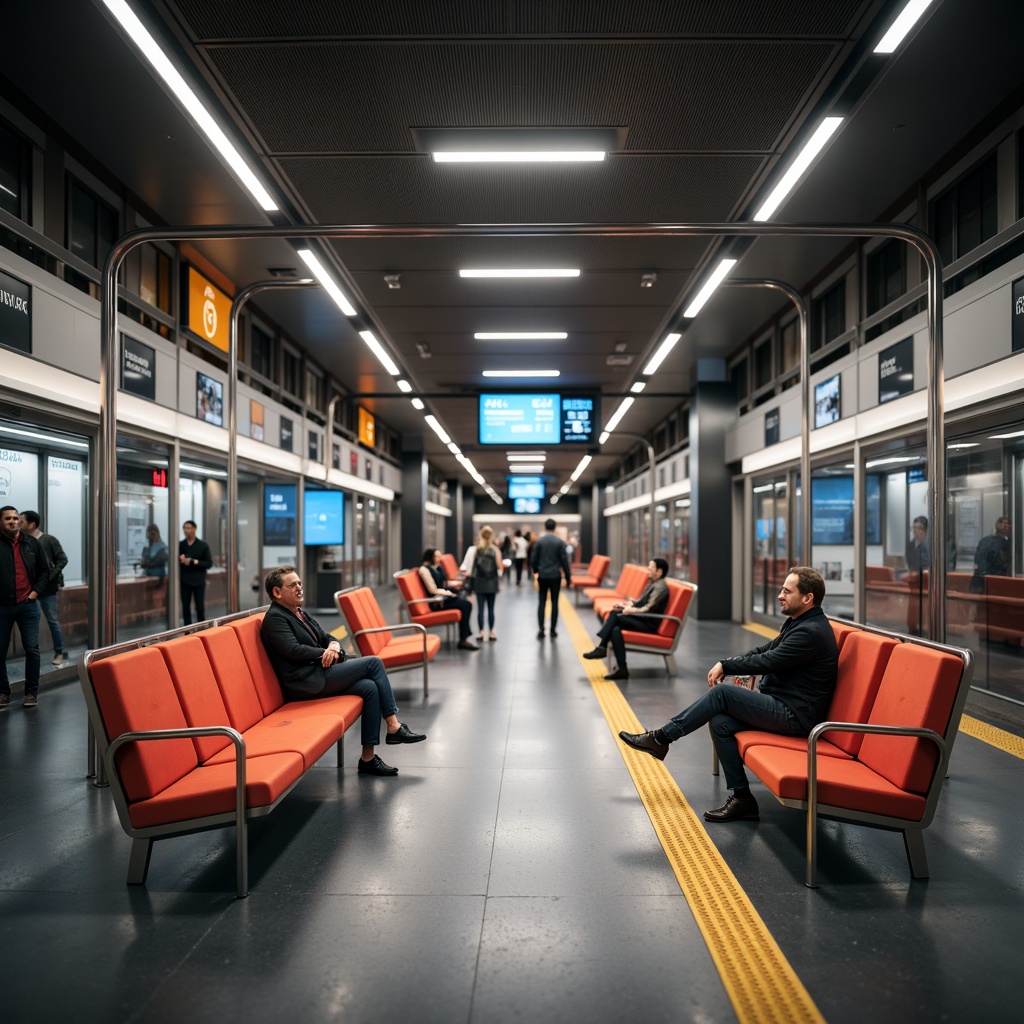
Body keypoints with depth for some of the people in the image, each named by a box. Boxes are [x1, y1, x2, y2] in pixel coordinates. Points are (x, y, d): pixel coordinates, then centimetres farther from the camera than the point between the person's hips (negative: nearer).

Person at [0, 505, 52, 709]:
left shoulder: (32, 543, 6)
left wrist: (35, 591, 2)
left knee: (32, 649, 2)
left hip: (27, 605, 1)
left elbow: (45, 570, 13)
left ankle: (32, 691, 12)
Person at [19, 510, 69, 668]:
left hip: (47, 588, -4)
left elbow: (62, 559, -6)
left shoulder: (49, 540, -5)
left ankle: (59, 653, 13)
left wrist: (49, 576, -14)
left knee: (52, 620, 3)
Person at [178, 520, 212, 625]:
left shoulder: (203, 545, -1)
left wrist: (194, 562, -16)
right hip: (184, 581, 2)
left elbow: (209, 563, -5)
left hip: (199, 581, -2)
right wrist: (180, 560, -15)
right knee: (185, 607, 5)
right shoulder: (180, 545, 5)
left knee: (200, 607, 2)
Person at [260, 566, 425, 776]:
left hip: (320, 673, 8)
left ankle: (368, 758, -9)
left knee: (370, 688, -14)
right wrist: (331, 653, -10)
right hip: (307, 682, -8)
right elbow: (294, 650, -19)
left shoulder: (300, 613, 21)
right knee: (373, 663, -14)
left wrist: (334, 646, -5)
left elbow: (326, 637, 19)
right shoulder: (274, 618, -7)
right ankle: (394, 728, -6)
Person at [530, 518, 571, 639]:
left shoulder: (539, 541, -2)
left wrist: (535, 570, 20)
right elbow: (564, 560, -5)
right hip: (555, 576, -1)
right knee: (554, 603, 7)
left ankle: (541, 629, -6)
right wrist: (568, 577, 2)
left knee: (541, 602, 4)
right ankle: (553, 630, 10)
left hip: (542, 576, 1)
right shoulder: (559, 541, -5)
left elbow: (533, 559, -1)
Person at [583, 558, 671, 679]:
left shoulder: (660, 587, -13)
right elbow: (640, 602, 20)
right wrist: (625, 604, 6)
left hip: (649, 624, -9)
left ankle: (602, 648, -14)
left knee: (615, 615, -21)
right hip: (642, 619, 9)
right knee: (615, 629, -16)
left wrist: (631, 610, -16)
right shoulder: (652, 583, 16)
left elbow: (648, 610, -21)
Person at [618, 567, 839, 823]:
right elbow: (765, 650, 17)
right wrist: (726, 664, 3)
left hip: (795, 715, -9)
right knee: (720, 722, -8)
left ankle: (660, 738, -8)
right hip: (780, 705, 9)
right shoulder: (797, 622, 12)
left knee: (721, 692, -18)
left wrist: (725, 665, -10)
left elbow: (767, 661, -22)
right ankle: (742, 799, -1)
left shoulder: (812, 632, -20)